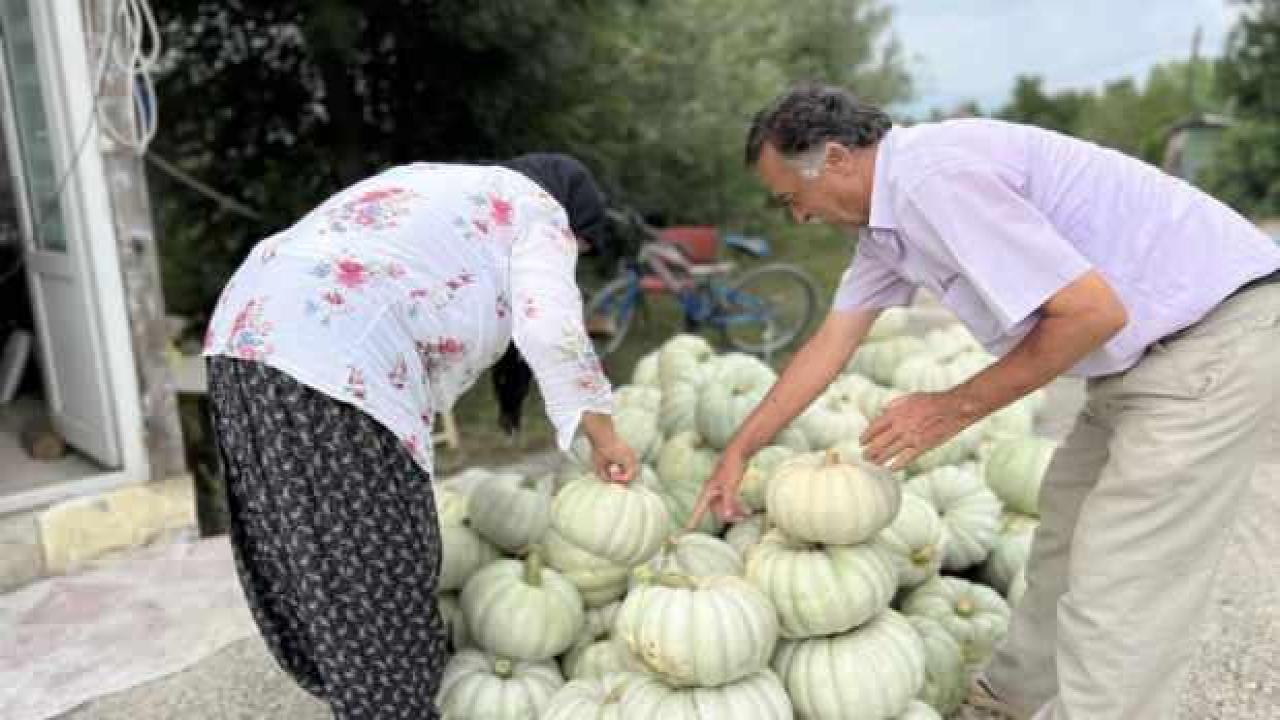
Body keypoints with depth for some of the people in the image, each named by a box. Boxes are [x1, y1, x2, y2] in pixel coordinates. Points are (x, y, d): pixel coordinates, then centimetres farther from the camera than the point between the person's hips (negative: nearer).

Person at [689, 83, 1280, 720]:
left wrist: (957, 408, -16)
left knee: (1119, 580, -6)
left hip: (1216, 333, -10)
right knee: (1067, 522, 19)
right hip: (1153, 343, 10)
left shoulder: (935, 177, -25)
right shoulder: (887, 212, 7)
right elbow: (830, 343, 12)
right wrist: (738, 451, 15)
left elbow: (1094, 310, -26)